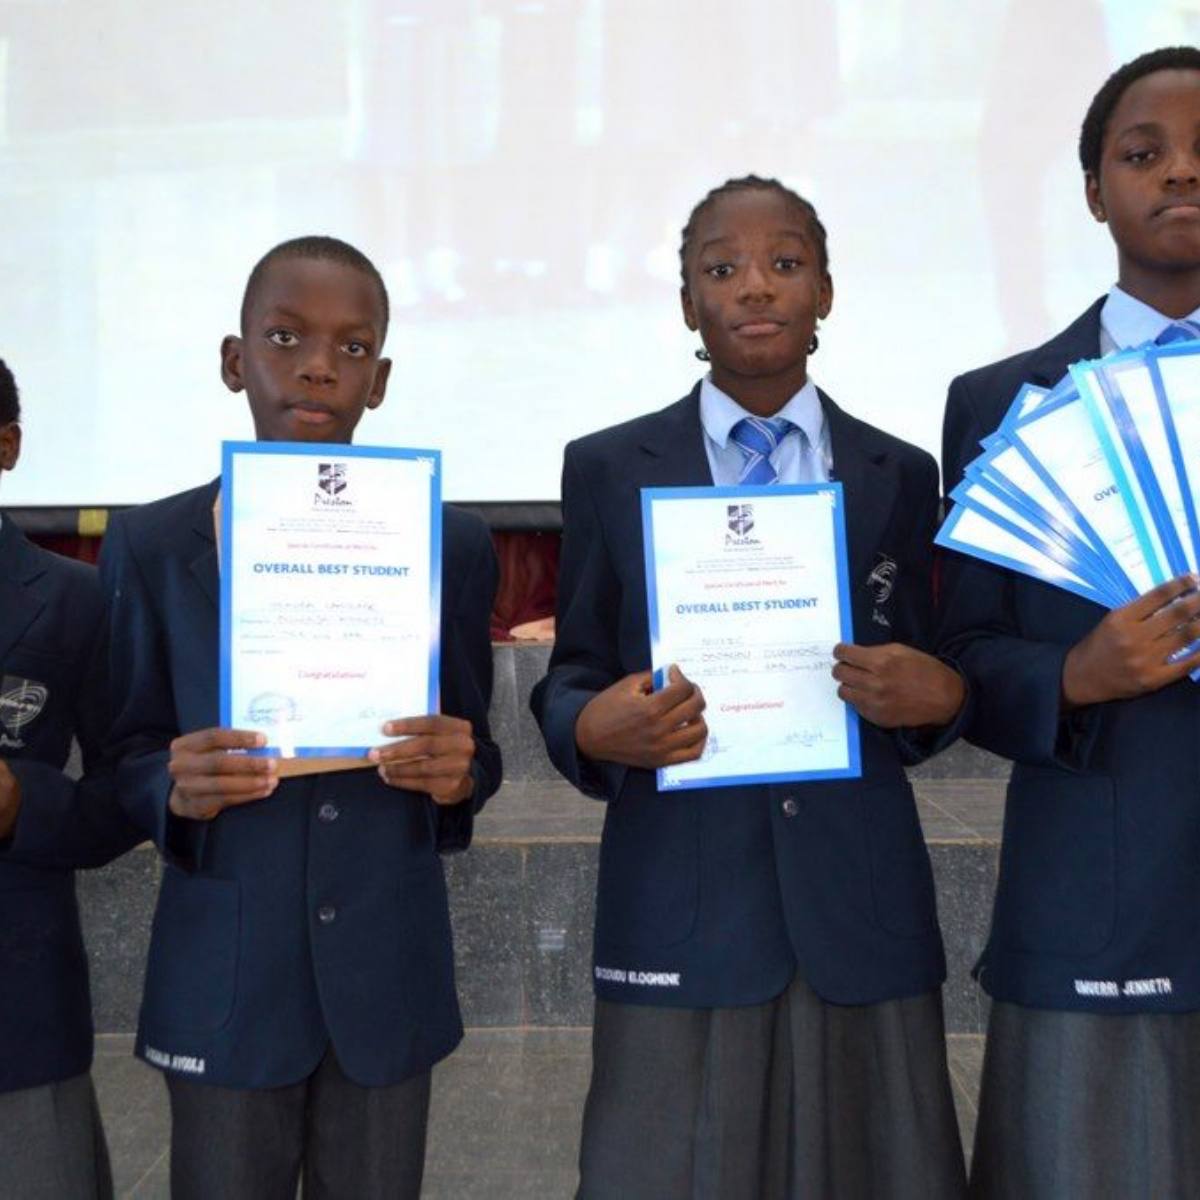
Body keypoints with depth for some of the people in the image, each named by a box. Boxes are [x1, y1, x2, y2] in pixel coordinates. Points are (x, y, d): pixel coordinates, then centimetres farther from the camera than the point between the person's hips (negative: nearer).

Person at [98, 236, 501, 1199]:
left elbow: (473, 751, 6)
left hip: (388, 981, 1)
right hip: (224, 985, -1)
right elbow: (125, 759, 3)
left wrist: (456, 775, -17)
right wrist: (176, 789, -19)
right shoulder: (151, 548, -3)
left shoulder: (452, 547, 0)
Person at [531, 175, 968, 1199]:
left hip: (861, 910, 2)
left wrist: (943, 695, -10)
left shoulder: (900, 475, 10)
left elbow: (920, 679, 13)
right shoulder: (608, 468, 6)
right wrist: (593, 730, -14)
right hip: (678, 912, -1)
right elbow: (571, 675, 8)